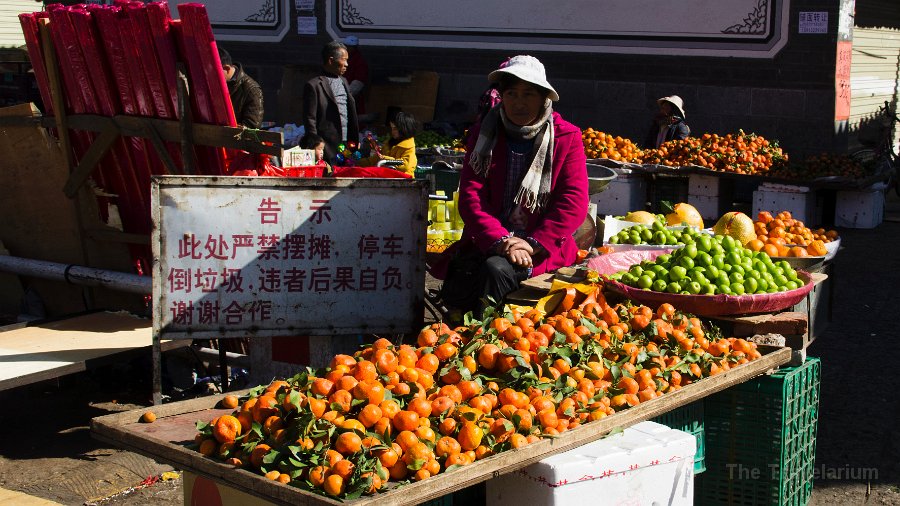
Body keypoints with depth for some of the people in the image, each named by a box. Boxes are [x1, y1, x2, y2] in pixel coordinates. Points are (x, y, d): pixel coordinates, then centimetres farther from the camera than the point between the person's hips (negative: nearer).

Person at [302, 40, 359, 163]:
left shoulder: (343, 81, 18)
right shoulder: (314, 85, -6)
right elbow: (310, 120, -8)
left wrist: (355, 140, 14)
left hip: (347, 145, 7)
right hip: (328, 148, -7)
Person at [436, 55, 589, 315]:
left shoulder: (567, 137, 4)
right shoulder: (484, 134, 11)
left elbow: (573, 203, -5)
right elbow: (470, 195, 0)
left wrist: (533, 244, -17)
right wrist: (500, 240, -17)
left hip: (543, 247, -2)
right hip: (487, 242, 2)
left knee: (497, 269, -34)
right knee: (455, 290, -28)